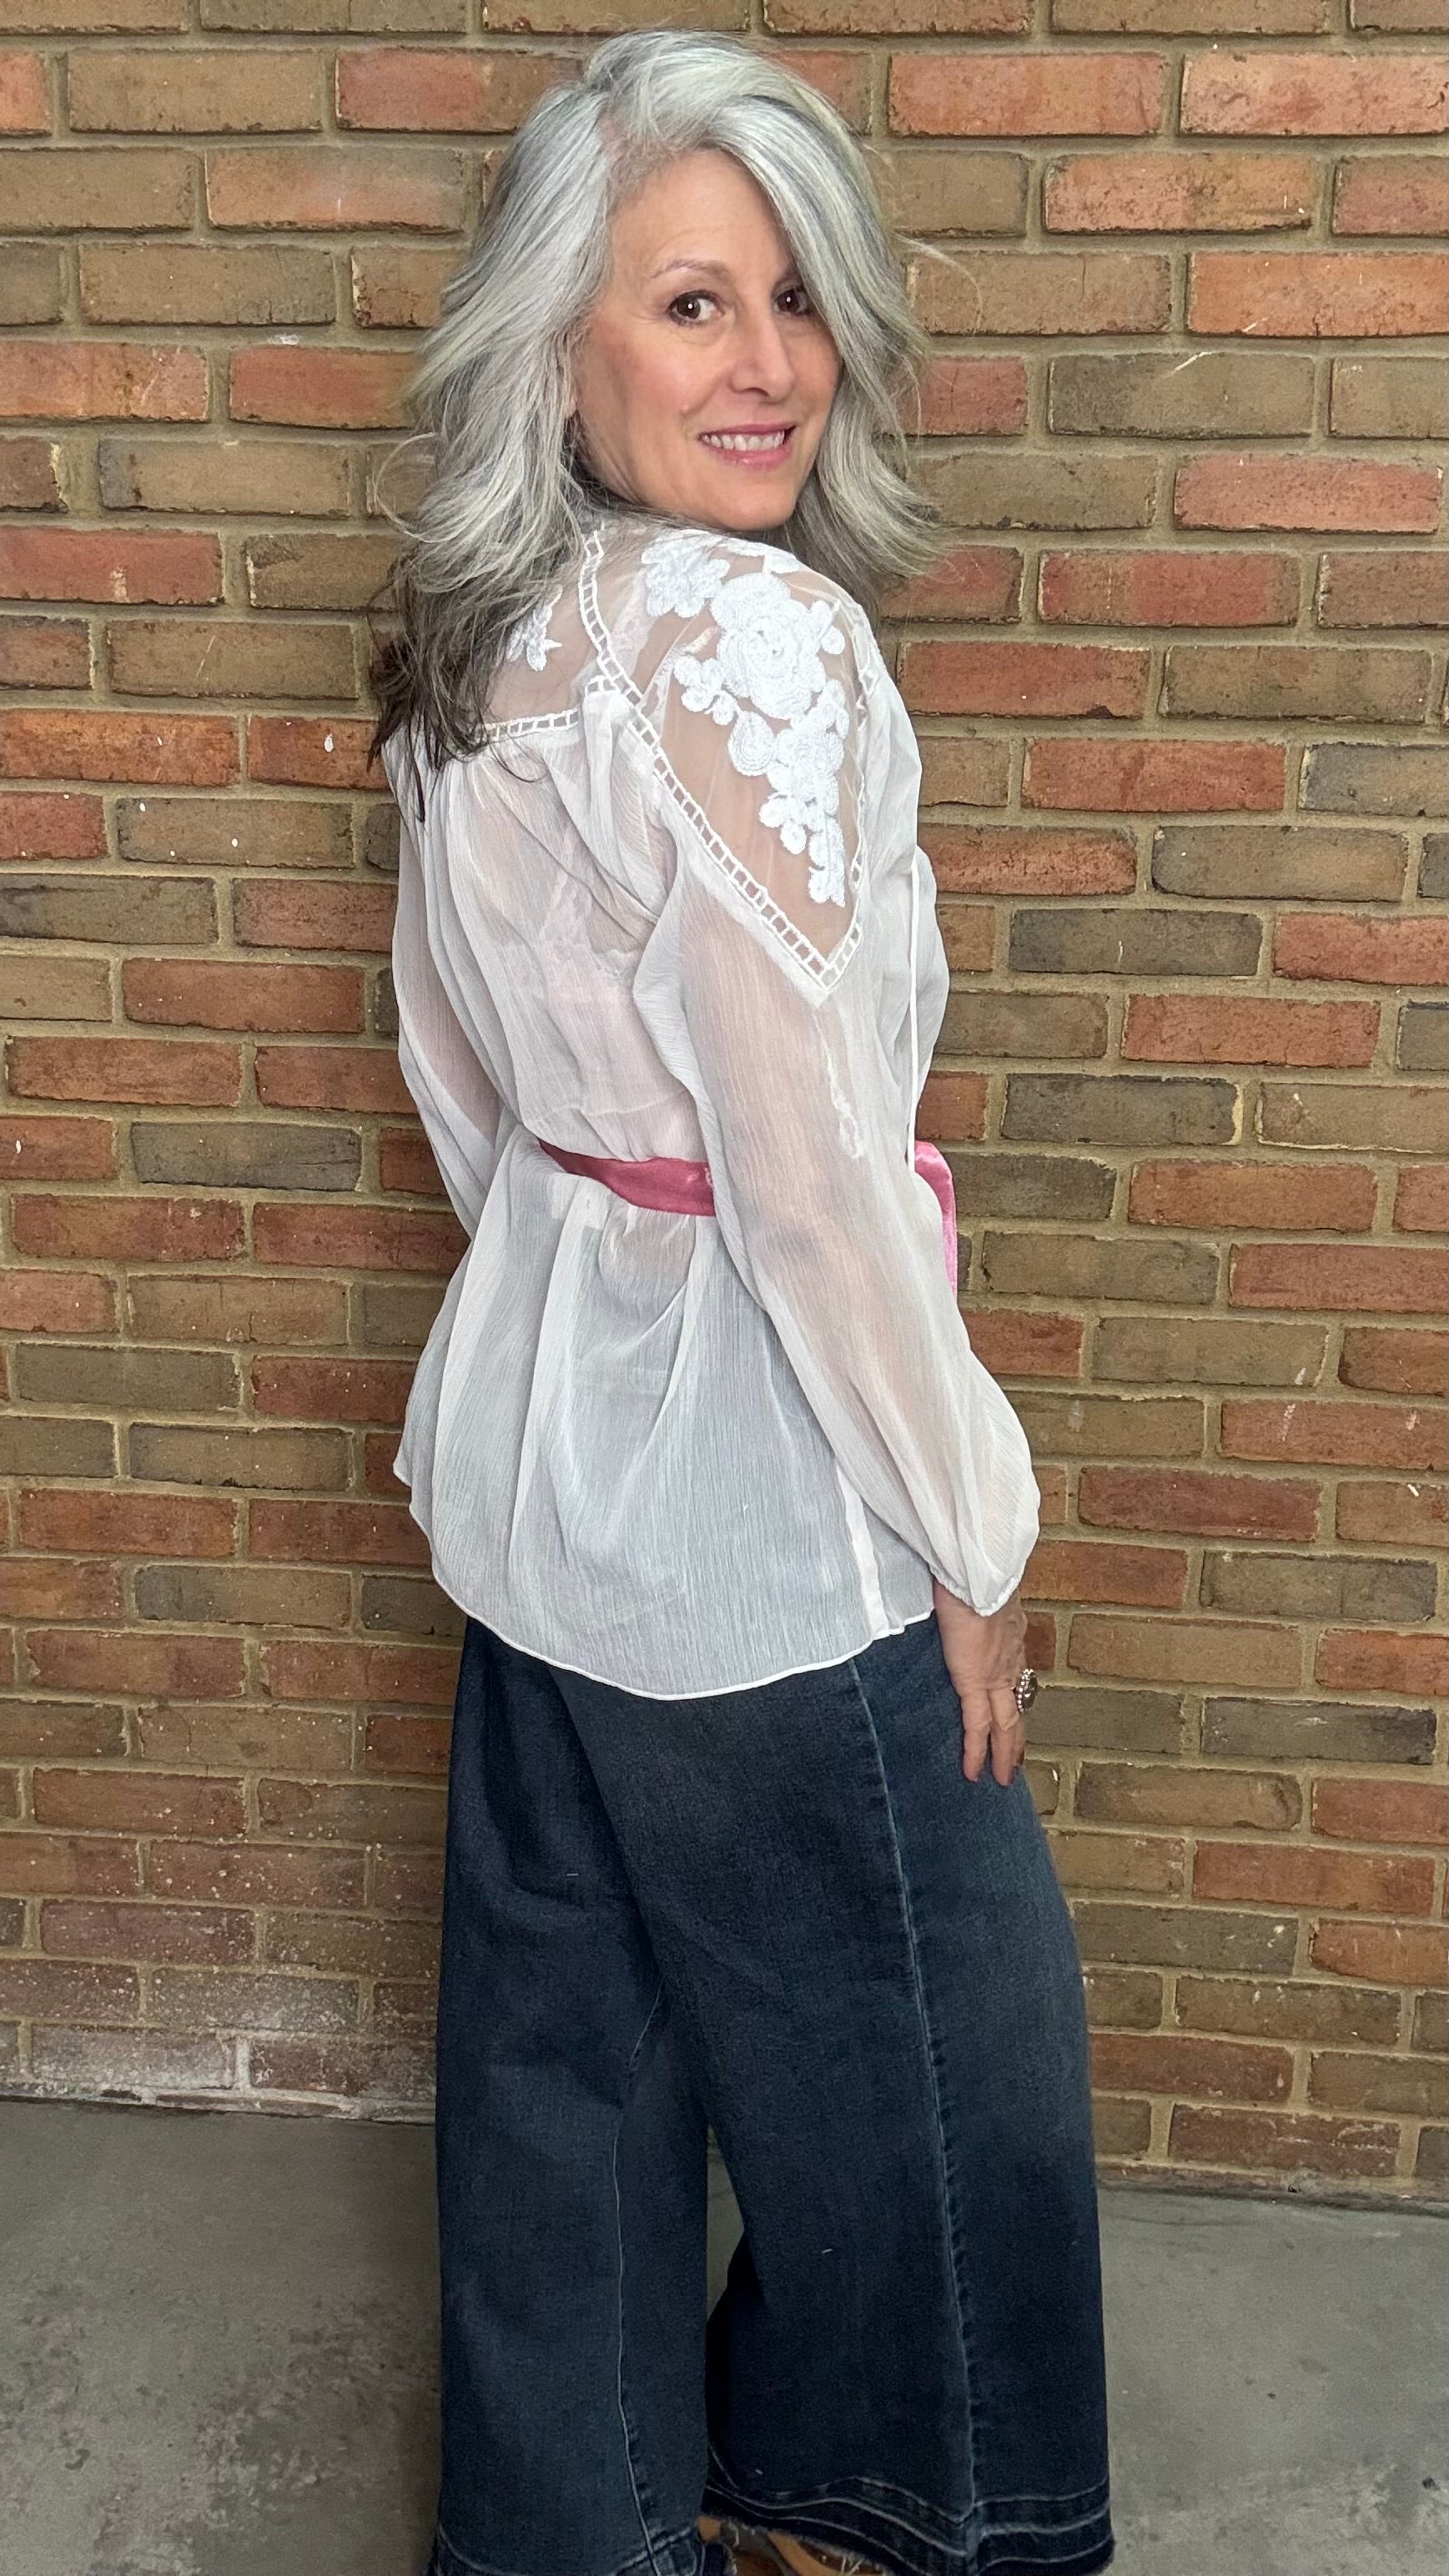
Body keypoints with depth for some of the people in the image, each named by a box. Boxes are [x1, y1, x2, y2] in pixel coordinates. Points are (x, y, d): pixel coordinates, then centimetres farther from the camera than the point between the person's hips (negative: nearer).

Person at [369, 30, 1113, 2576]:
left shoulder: (469, 642, 6)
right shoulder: (754, 643, -21)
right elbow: (811, 1164, -22)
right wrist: (965, 1541, -12)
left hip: (535, 1439, 9)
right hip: (751, 1475, -9)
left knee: (561, 2025, 22)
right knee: (925, 2018, 15)